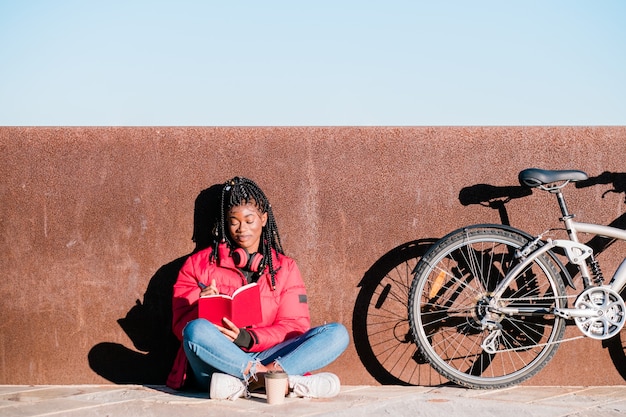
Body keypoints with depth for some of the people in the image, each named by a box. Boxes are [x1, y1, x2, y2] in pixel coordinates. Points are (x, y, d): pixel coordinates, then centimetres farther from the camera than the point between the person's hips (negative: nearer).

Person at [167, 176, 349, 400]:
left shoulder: (284, 267, 17)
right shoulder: (199, 264, 14)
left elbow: (296, 326, 6)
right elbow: (181, 324, 8)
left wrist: (249, 338, -13)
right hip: (216, 362, -2)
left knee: (337, 333, -21)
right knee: (196, 330, -36)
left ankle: (241, 383, -39)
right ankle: (289, 381, -39)